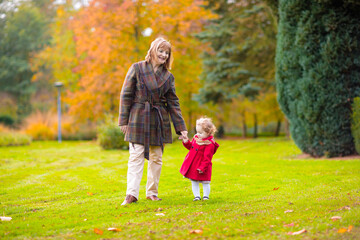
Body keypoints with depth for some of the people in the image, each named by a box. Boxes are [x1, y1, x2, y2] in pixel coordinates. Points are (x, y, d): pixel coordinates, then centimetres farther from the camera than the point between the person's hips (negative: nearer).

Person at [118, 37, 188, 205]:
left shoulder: (168, 76, 7)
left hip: (159, 122, 3)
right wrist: (124, 121, -6)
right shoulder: (137, 68, -2)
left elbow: (173, 103, 7)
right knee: (136, 157, -7)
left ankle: (152, 193, 18)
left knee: (156, 158, 7)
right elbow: (126, 95, -2)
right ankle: (131, 194, -8)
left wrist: (181, 128, 1)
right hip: (138, 119, -3)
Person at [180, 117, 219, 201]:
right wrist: (186, 142, 1)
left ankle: (206, 196, 17)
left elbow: (207, 158, -22)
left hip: (202, 167, -7)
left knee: (205, 182, 5)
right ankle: (197, 196, 19)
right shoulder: (196, 138, 4)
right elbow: (191, 147, 21)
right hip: (192, 166, 7)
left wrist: (202, 168, -25)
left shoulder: (209, 144, -20)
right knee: (194, 182, 12)